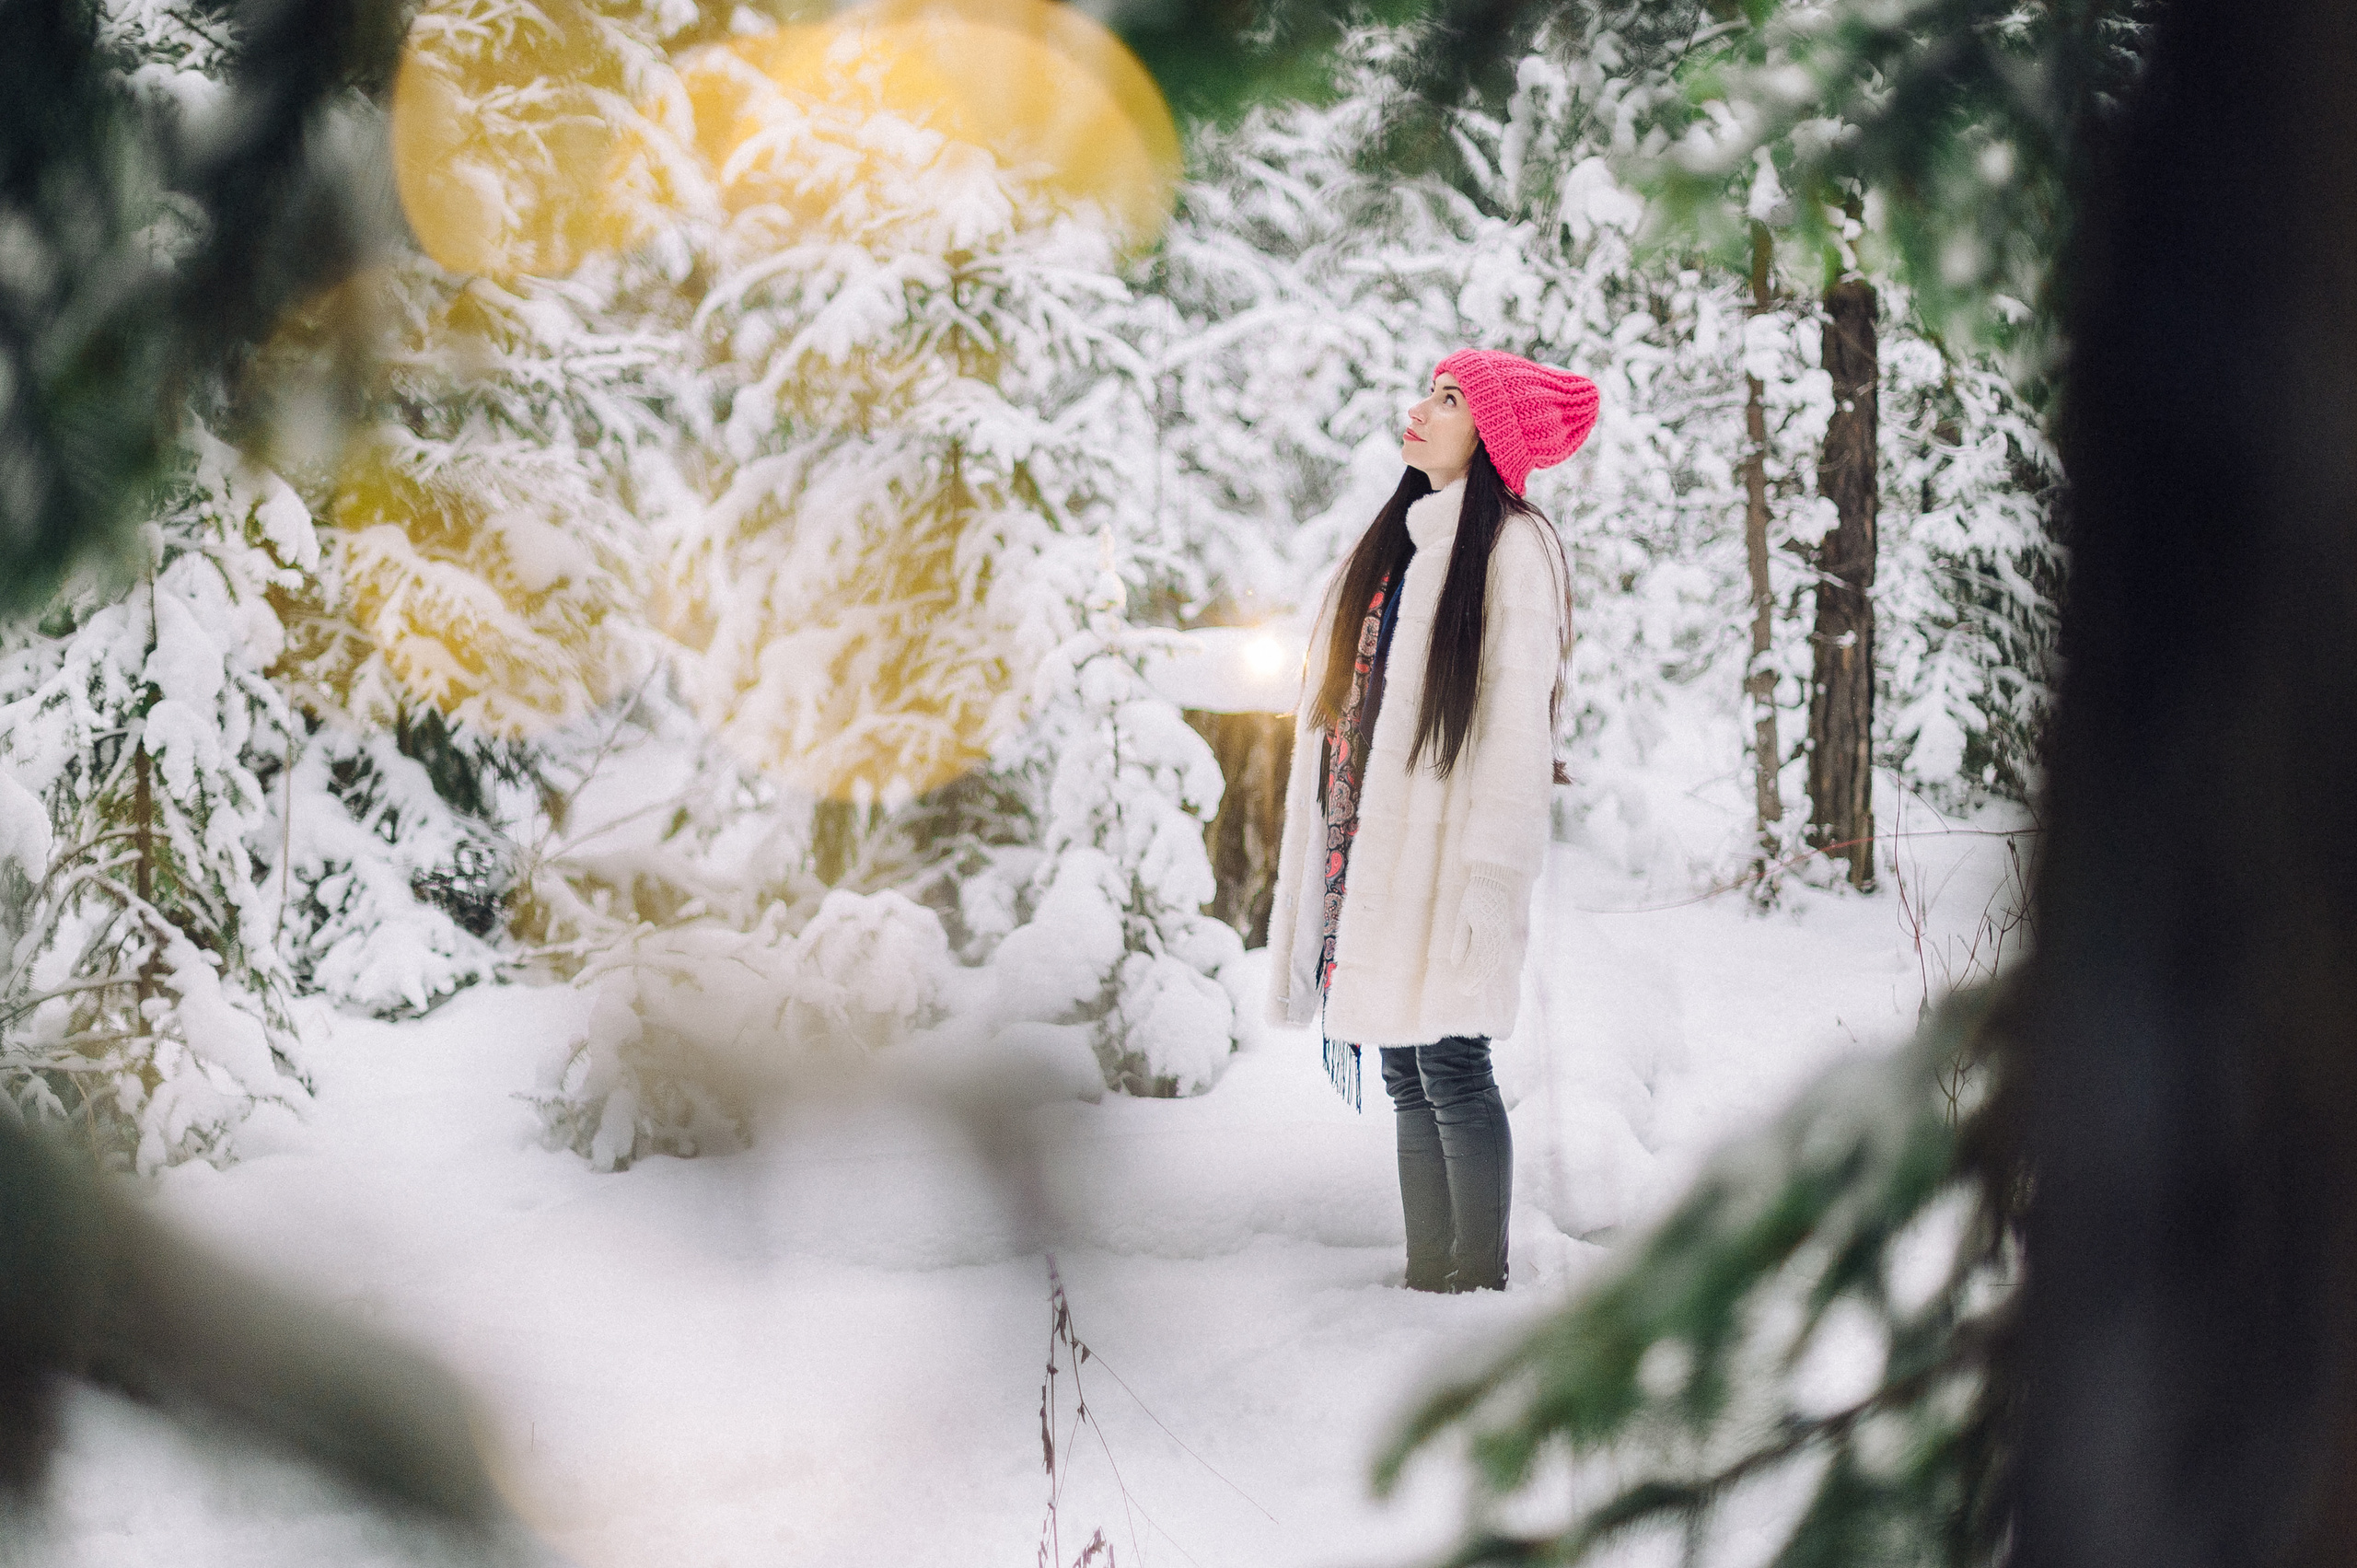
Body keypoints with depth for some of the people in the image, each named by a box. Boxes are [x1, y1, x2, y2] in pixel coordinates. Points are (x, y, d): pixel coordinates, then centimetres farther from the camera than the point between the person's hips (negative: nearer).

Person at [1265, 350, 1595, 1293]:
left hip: (1445, 849, -8)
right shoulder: (1396, 541, 18)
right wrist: (1334, 855, 14)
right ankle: (1428, 1280, 11)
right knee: (1407, 1073, 8)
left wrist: (1486, 866, -20)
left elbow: (1516, 716, -13)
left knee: (1450, 1063, -8)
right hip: (1374, 846, 8)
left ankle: (1482, 1281, -3)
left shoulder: (1511, 548, -6)